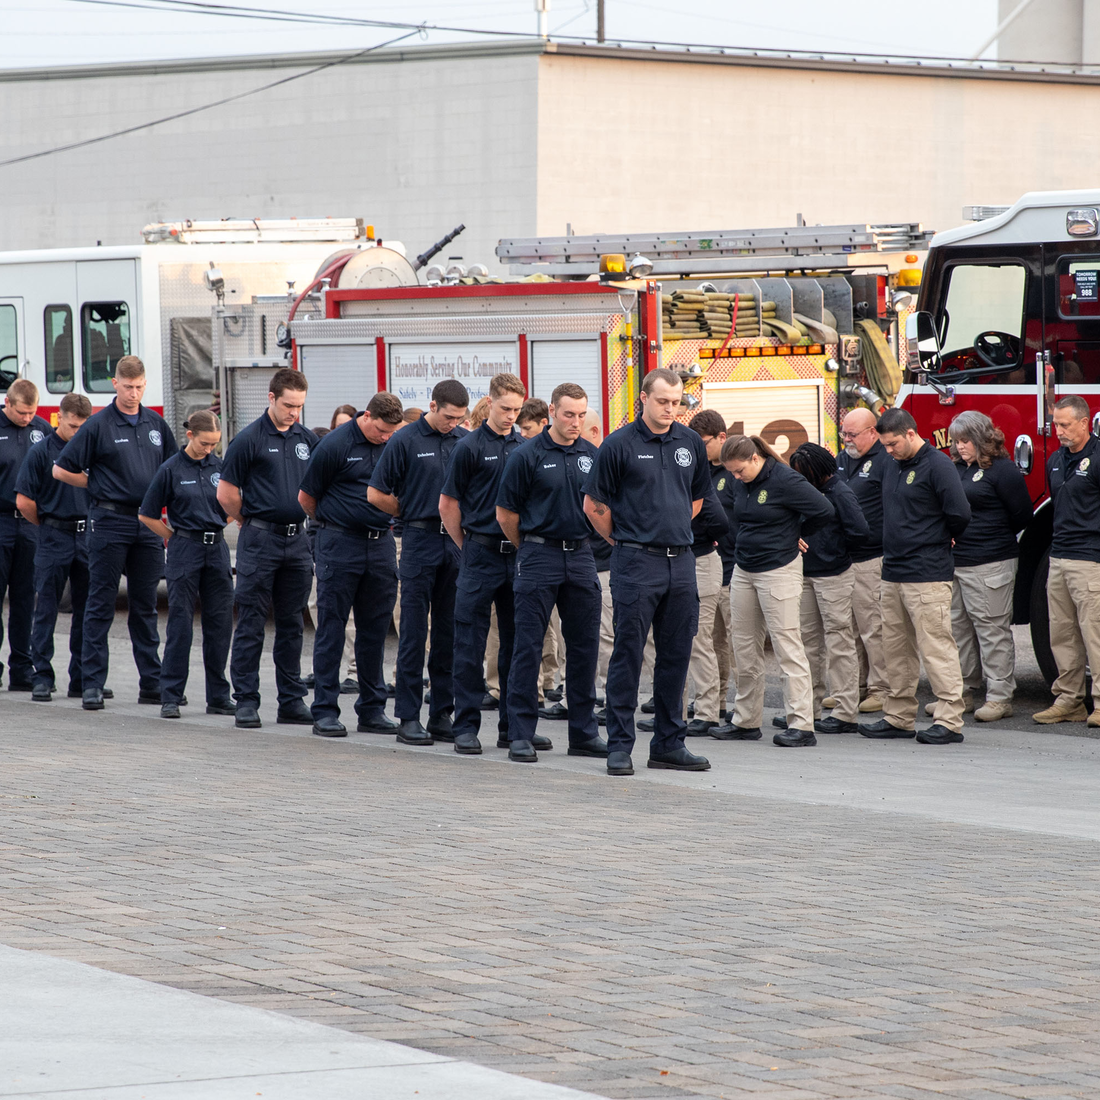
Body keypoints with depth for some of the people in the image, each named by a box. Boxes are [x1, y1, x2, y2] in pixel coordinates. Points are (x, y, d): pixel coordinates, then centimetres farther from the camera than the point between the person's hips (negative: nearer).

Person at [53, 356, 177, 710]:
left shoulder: (156, 424, 10)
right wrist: (100, 486, 0)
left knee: (145, 606, 9)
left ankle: (151, 683, 11)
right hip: (110, 522, -5)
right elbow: (61, 469, -4)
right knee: (101, 605, -1)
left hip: (147, 524, 5)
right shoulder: (99, 425, -5)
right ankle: (93, 684, 0)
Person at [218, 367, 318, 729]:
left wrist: (303, 517, 13)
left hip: (298, 539, 5)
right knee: (251, 624, -2)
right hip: (260, 540, -5)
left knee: (291, 624, 9)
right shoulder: (249, 439, -6)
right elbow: (226, 494, -4)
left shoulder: (307, 440, 9)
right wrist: (251, 521, 6)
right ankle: (246, 702, 1)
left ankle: (292, 700, 14)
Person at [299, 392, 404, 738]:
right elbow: (306, 496, -1)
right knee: (331, 627, -1)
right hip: (340, 544, -5)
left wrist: (385, 522, 11)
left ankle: (372, 709, 13)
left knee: (375, 628, 7)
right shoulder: (336, 444, -10)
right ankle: (325, 711, 2)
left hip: (381, 544, 5)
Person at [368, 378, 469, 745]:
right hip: (420, 544, -4)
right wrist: (415, 514, 5)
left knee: (450, 632, 6)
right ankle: (409, 717, 0)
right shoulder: (406, 441, -3)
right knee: (414, 632, -3)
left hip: (458, 543, 4)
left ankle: (442, 715, 11)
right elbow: (376, 494, -1)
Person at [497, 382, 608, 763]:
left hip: (581, 556, 4)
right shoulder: (528, 455, -6)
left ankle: (584, 731, 14)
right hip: (539, 558, -4)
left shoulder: (592, 455, 7)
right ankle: (521, 734, 1)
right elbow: (505, 513, -1)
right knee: (528, 645, -3)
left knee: (584, 645, 6)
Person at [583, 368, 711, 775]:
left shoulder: (690, 443, 10)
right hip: (636, 563, -5)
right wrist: (624, 539, 6)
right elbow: (594, 505, -1)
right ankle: (619, 745, 1)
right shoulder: (619, 445, -6)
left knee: (676, 655, 8)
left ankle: (669, 744, 15)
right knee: (628, 654, -3)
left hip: (680, 561, 5)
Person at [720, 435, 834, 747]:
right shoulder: (741, 483, 7)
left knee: (787, 646, -9)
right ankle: (746, 721, 19)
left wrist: (793, 533, 0)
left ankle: (801, 725, -8)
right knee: (745, 649, 10)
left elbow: (824, 510, -14)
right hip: (744, 571, 8)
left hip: (779, 570, -8)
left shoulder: (785, 480, -15)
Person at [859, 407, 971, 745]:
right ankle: (899, 716, 17)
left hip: (927, 575, -9)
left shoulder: (937, 466, -11)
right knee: (897, 648, 11)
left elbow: (959, 514, -15)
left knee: (936, 647, -8)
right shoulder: (894, 467, 15)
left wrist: (941, 539, 1)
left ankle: (949, 720, -7)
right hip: (894, 574, 9)